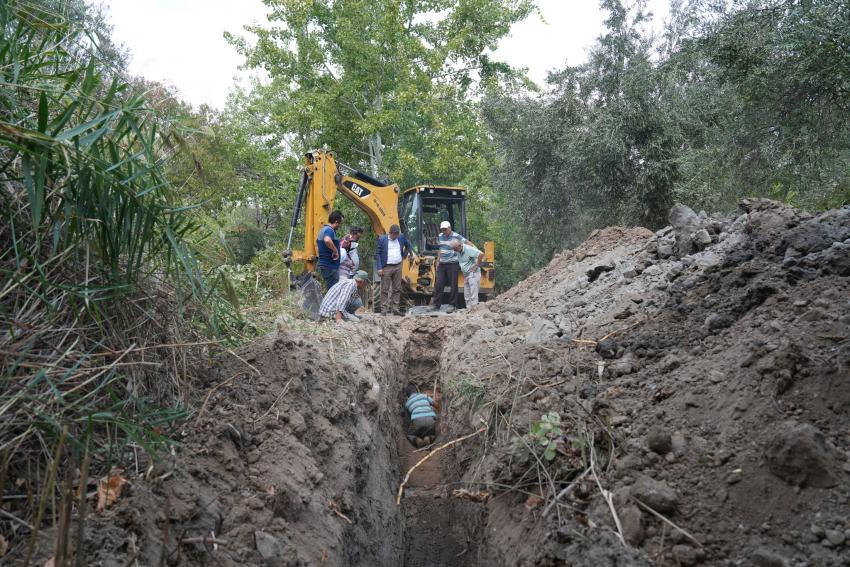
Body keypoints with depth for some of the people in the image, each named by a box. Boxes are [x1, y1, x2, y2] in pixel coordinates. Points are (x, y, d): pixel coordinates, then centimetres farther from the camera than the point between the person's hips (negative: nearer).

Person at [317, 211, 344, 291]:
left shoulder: (323, 230, 15)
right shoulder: (329, 230, -16)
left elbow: (317, 242, 33)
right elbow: (327, 240, -39)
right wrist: (335, 250, -25)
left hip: (323, 264, 10)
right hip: (330, 266, -10)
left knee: (330, 291, 14)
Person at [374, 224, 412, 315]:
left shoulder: (401, 237, 6)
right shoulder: (382, 239, -5)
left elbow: (408, 245, 26)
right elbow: (377, 254, -5)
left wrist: (405, 255, 14)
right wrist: (379, 268, -11)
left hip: (398, 267, 4)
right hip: (386, 267, -4)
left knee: (397, 289, 7)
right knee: (385, 290, -2)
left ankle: (395, 309, 13)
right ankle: (384, 310, 2)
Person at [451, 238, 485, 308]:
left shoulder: (468, 249, -20)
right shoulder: (458, 251, 5)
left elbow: (481, 254, -28)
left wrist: (476, 266, -21)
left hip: (473, 274, -9)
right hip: (466, 275, 9)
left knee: (473, 294, -10)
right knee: (467, 296, 10)